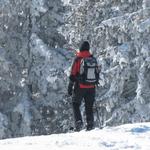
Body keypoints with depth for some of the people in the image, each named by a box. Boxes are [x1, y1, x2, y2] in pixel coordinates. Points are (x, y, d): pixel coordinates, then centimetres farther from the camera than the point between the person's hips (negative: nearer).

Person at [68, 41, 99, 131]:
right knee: (89, 106, 15)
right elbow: (97, 74, 10)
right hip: (91, 87, 4)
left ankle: (78, 121, -7)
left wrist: (70, 87, -2)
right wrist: (95, 83, 24)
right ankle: (90, 123, 10)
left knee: (76, 105, 9)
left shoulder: (78, 59, -10)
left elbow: (73, 75, -9)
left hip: (80, 87, -4)